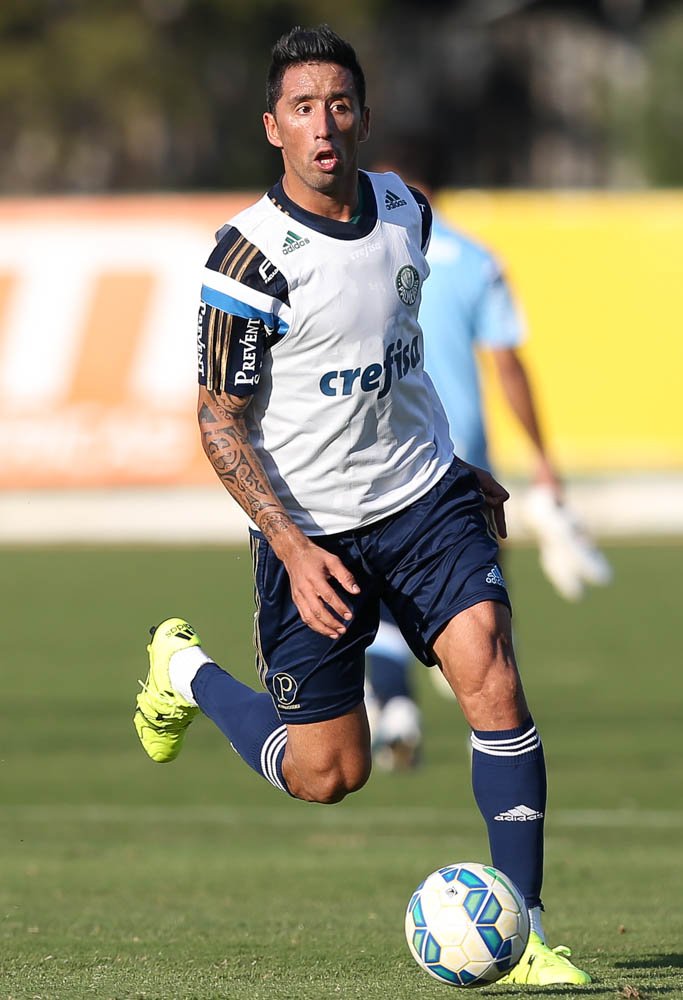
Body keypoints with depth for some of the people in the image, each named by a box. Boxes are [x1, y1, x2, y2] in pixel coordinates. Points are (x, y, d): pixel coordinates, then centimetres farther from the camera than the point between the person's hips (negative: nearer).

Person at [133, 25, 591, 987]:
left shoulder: (405, 211, 1)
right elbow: (220, 421, -13)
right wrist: (293, 548, -22)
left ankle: (521, 934, -12)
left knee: (493, 679, -17)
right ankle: (185, 671, 34)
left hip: (426, 496, 4)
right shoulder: (252, 255, -18)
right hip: (309, 526, -4)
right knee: (328, 774, 4)